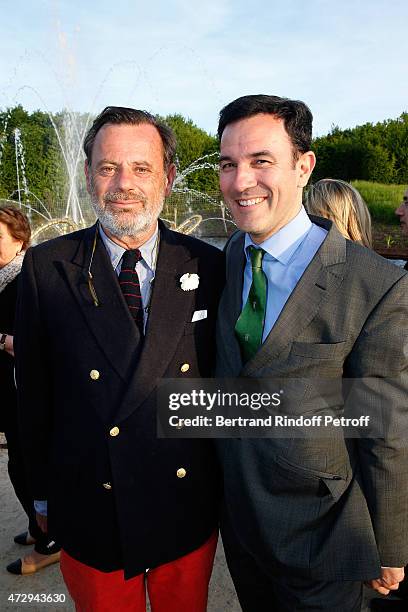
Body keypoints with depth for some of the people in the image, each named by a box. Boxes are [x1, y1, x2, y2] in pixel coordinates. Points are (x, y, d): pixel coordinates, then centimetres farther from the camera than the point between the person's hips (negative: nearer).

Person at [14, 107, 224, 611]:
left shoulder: (208, 267, -7)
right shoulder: (45, 267, -9)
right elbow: (33, 390, -3)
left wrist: (225, 478, 5)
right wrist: (44, 492, 4)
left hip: (188, 510, 1)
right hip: (89, 516, 0)